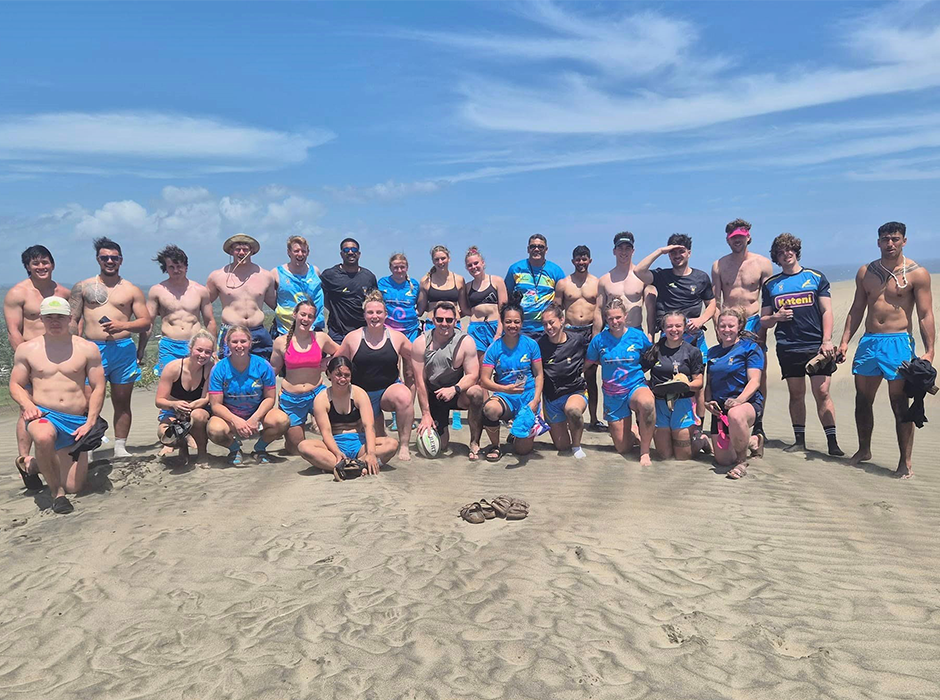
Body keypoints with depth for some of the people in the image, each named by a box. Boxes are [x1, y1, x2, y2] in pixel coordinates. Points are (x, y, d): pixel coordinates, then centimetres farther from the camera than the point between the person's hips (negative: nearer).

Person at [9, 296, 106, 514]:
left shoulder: (87, 349, 1)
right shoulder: (26, 349, 4)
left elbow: (98, 388, 0)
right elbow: (15, 385, 8)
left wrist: (90, 422, -10)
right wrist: (28, 405, -14)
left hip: (77, 421, 2)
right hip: (43, 415, -1)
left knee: (74, 487, 3)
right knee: (43, 437, -42)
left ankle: (31, 464, 34)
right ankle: (56, 491, -16)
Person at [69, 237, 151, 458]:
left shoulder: (132, 290, 10)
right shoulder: (83, 287, 10)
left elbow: (146, 322, 5)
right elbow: (72, 321, 8)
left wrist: (123, 326, -13)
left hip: (124, 349, 1)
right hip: (93, 349, -1)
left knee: (122, 402, 7)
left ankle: (120, 448, 16)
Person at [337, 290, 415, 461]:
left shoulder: (397, 337, -1)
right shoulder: (353, 338, -2)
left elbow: (412, 358, 14)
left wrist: (410, 380, 8)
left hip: (390, 389, -1)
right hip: (363, 394, 1)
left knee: (404, 396, -38)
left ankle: (404, 445, -27)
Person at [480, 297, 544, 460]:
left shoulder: (531, 344, 0)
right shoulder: (494, 348, -1)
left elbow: (539, 375, 5)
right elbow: (484, 380, -5)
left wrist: (536, 400, -10)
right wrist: (505, 389, -22)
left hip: (528, 397, 0)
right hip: (504, 397, 0)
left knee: (523, 450, -7)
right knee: (490, 409, -38)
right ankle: (495, 446, -8)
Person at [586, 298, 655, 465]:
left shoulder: (638, 335, -5)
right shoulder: (599, 340, -4)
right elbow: (590, 362, 10)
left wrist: (636, 368, -4)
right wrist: (610, 365, 4)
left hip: (636, 386, -2)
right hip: (612, 394, 2)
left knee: (647, 402, -42)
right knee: (622, 448, 2)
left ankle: (645, 451, -21)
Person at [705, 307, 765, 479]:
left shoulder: (750, 347, -2)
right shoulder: (713, 352, 14)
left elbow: (754, 381, -12)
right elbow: (708, 383, 17)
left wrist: (740, 399, -30)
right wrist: (708, 402, -3)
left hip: (747, 402, -5)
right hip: (720, 407, 6)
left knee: (735, 415, -44)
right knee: (723, 460, 0)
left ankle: (742, 462, -20)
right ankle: (753, 442, 33)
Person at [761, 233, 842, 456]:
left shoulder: (816, 277, 7)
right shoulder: (771, 285, 11)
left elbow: (827, 311, 3)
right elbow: (763, 321, 12)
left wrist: (827, 341, -8)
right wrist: (776, 317, -10)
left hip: (817, 345, -2)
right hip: (788, 347, 2)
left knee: (822, 392, -6)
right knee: (796, 394, 6)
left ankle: (832, 441, 0)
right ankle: (799, 440, 14)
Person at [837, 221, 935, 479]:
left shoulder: (917, 273, -2)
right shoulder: (866, 272, 10)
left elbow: (925, 315, -5)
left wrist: (929, 351, -12)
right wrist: (845, 341, 8)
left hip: (898, 342, -4)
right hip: (868, 341, 5)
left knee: (900, 405, -2)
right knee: (862, 401, 10)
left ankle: (905, 462, 5)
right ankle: (864, 450, 27)